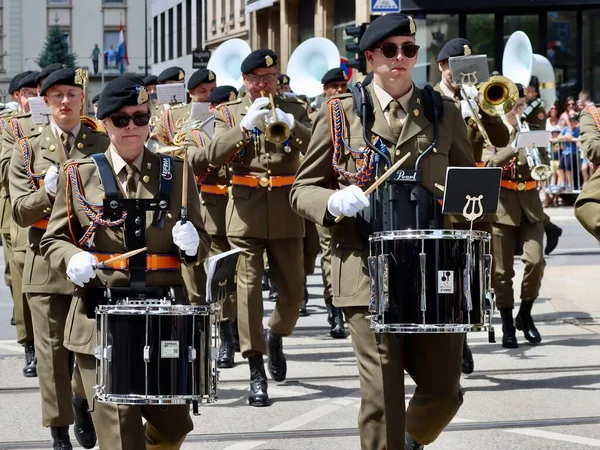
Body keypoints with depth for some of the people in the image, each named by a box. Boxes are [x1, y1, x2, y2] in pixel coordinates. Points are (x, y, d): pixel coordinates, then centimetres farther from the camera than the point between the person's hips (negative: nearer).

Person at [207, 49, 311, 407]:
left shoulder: (294, 109, 9)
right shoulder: (231, 113, 7)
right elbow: (215, 156, -9)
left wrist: (289, 123, -23)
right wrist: (246, 124, -21)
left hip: (286, 212, 2)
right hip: (246, 212, -1)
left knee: (293, 289, 6)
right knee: (249, 286, -10)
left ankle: (276, 336, 38)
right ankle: (257, 373, -8)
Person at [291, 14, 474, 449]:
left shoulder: (445, 114, 11)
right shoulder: (339, 114, 6)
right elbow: (303, 189, 9)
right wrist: (334, 201, -13)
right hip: (368, 272, -2)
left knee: (444, 389, 5)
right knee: (382, 396, -7)